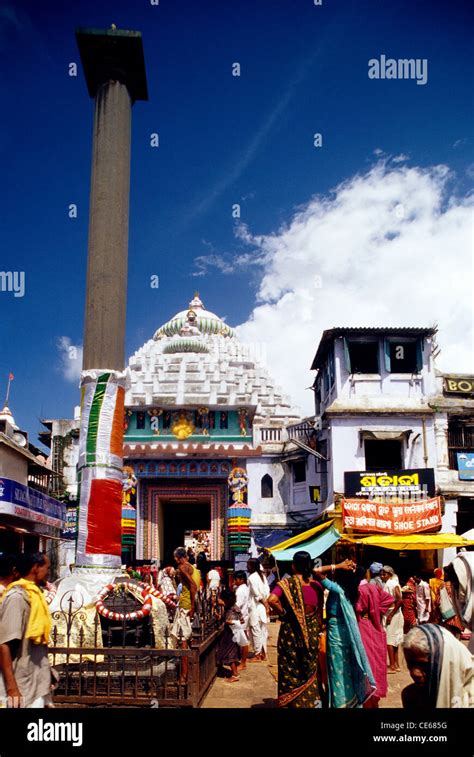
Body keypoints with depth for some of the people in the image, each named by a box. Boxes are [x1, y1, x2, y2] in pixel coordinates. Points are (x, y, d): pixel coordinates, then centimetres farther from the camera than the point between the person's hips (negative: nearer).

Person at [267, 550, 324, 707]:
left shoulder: (287, 583, -13)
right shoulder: (317, 585, 0)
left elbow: (272, 600, -29)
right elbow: (320, 613, 8)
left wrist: (283, 612, -13)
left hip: (291, 632, -3)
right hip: (312, 633, 4)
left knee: (291, 669, 10)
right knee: (310, 669, 18)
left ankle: (293, 702, 18)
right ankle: (311, 700, 25)